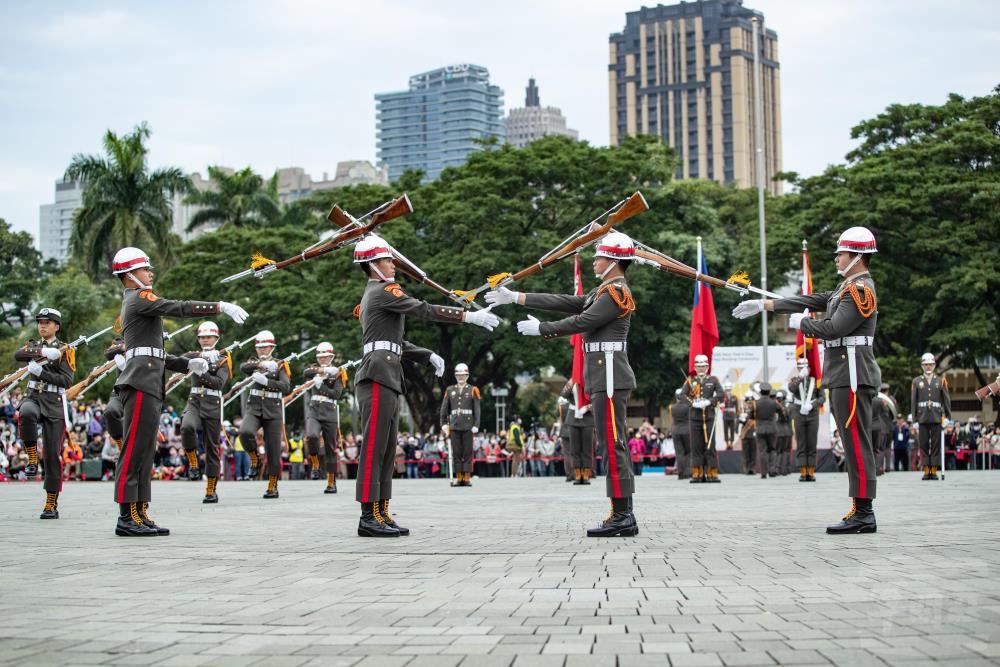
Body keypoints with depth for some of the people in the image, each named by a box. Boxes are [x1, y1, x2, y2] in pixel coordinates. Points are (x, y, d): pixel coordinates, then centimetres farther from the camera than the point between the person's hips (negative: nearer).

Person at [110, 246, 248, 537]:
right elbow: (178, 308, -17)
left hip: (147, 385, 11)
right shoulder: (138, 298, -4)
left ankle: (140, 514, 10)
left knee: (144, 452, 9)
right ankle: (127, 518, -13)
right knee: (134, 450, -11)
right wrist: (221, 306, -17)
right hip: (141, 383, -11)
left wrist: (187, 364, 19)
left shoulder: (132, 304, 27)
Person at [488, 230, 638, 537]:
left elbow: (581, 322, -15)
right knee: (614, 446, 9)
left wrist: (540, 328, -4)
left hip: (609, 377, -11)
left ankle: (622, 517, -11)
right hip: (604, 378, 11)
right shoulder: (605, 291, 21)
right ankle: (623, 515, 11)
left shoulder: (616, 292, -11)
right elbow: (563, 302, 18)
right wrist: (514, 297, 15)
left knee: (613, 446, -11)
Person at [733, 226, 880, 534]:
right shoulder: (849, 287, 20)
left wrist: (800, 322, -3)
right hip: (844, 375, 10)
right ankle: (861, 512, 9)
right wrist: (763, 304, 18)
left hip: (852, 376, -10)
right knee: (854, 445, 8)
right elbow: (811, 300, 20)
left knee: (857, 444, -10)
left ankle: (863, 514, -10)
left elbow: (832, 329, -20)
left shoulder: (860, 291, -13)